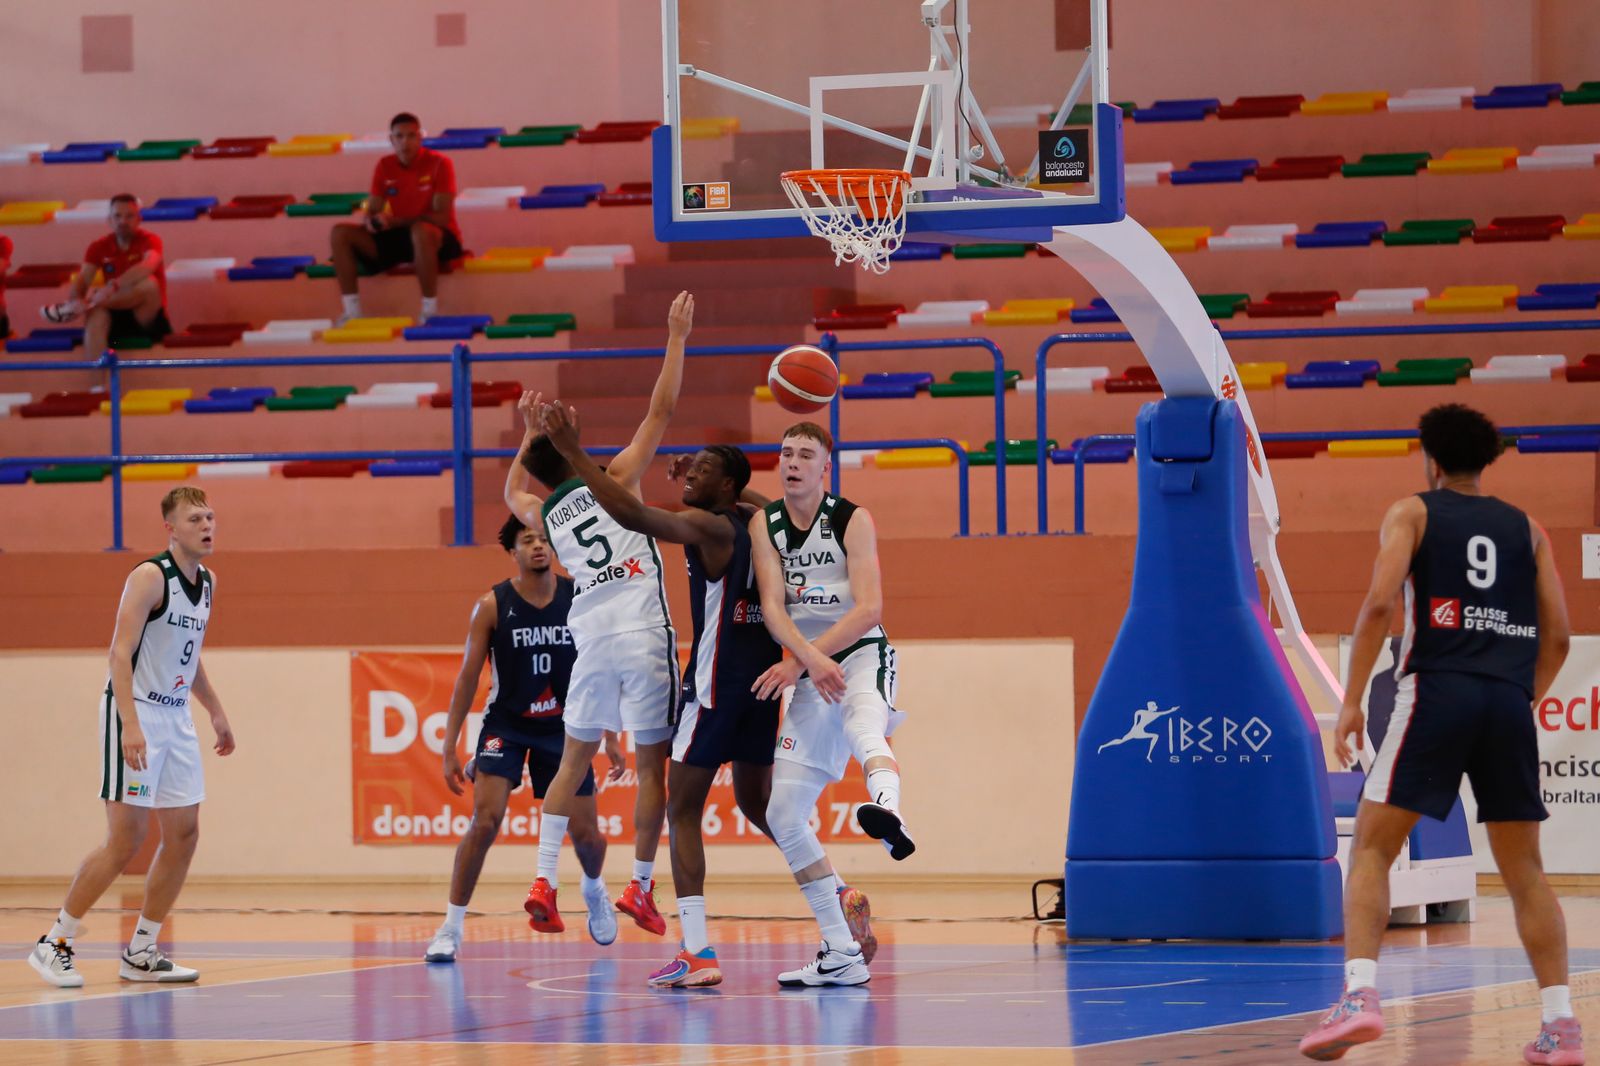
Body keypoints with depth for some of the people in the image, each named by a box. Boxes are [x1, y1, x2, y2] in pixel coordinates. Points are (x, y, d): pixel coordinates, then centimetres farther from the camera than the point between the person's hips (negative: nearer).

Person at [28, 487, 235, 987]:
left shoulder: (207, 582, 11)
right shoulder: (149, 576, -15)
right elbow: (120, 653, -21)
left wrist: (216, 711, 24)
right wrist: (131, 725, -31)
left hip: (176, 717, 8)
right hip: (135, 715, -8)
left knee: (184, 835, 4)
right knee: (125, 840, -10)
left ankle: (140, 954, 13)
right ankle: (54, 943, 1)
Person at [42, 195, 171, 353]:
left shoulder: (149, 241, -8)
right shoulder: (100, 248, 4)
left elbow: (148, 267, -31)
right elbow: (83, 279, -9)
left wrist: (112, 286, -45)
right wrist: (75, 300, -34)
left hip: (146, 319, -3)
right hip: (115, 317, 3)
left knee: (149, 283, -33)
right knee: (96, 313, -32)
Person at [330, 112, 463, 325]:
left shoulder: (439, 164, -13)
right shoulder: (385, 167, 3)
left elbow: (441, 217, -19)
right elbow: (373, 210, 6)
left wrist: (395, 221, -27)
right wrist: (370, 221, -21)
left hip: (440, 240, -6)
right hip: (398, 237, 6)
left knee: (421, 231, -42)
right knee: (340, 233, -9)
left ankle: (430, 312, -33)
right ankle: (351, 313, -13)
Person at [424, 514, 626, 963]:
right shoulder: (492, 605, -11)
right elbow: (468, 677, -7)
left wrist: (611, 736, 3)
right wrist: (450, 747, -9)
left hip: (562, 727, 2)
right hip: (506, 724, -2)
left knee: (586, 833, 6)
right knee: (485, 820, -19)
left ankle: (593, 890, 42)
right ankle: (451, 927, -10)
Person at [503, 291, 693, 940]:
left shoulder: (541, 514, 13)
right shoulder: (614, 480, 1)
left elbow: (513, 490, 38)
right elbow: (661, 410, -1)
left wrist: (528, 432, 41)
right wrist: (677, 338, 4)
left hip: (592, 642, 4)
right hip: (644, 638, -4)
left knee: (574, 759, 13)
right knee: (653, 764, 2)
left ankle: (544, 881, 2)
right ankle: (641, 887, 3)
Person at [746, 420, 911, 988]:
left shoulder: (852, 520, -6)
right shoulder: (764, 523, 5)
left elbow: (869, 609, -15)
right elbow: (773, 606, -8)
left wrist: (797, 662, -21)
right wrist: (811, 659, -26)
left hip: (863, 656, -5)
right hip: (808, 671, 5)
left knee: (861, 725, -41)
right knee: (783, 815, -1)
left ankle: (888, 812, -75)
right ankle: (841, 955, 4)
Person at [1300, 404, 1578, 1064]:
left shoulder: (1412, 513, 9)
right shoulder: (1526, 529, 19)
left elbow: (1380, 602, -7)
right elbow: (1557, 637, 12)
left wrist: (1352, 701, -4)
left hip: (1436, 692, -3)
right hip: (1509, 701, 3)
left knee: (1371, 849, 0)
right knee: (1523, 869, 12)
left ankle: (1360, 997, -20)